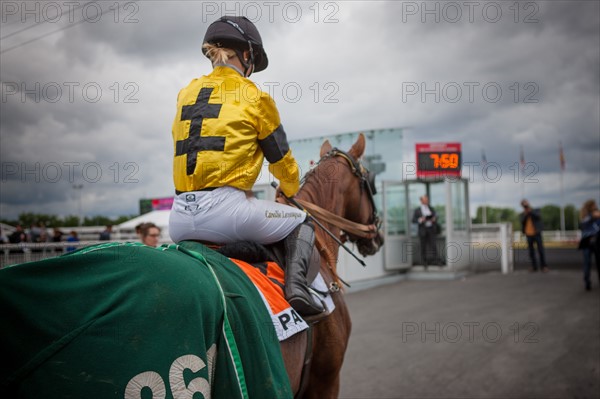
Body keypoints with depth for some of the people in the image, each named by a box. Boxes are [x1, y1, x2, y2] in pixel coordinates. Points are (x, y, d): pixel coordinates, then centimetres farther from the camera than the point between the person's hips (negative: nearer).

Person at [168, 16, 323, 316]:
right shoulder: (254, 97, 1)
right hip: (225, 208, -5)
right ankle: (296, 283, -4)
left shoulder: (186, 95, 16)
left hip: (180, 218, 5)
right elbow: (281, 161, 9)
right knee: (302, 222, 18)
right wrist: (291, 190, 32)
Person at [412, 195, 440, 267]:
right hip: (422, 231, -2)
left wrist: (434, 219, -9)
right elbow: (413, 220, -2)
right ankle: (424, 262, 8)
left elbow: (435, 217, 14)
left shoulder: (431, 209, 13)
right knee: (423, 246, 1)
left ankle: (436, 260, -5)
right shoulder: (417, 210, 2)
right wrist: (420, 220, -19)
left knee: (433, 245, -6)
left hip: (431, 229, 2)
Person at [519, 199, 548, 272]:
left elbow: (538, 216, -15)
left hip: (537, 233, -2)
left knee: (540, 250, -6)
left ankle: (544, 266, 0)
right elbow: (522, 221, -8)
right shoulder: (522, 215, 11)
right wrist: (525, 214, -17)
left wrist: (530, 210, -17)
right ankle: (534, 267, 11)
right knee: (531, 252, 4)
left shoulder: (536, 210, 7)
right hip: (529, 235, 2)